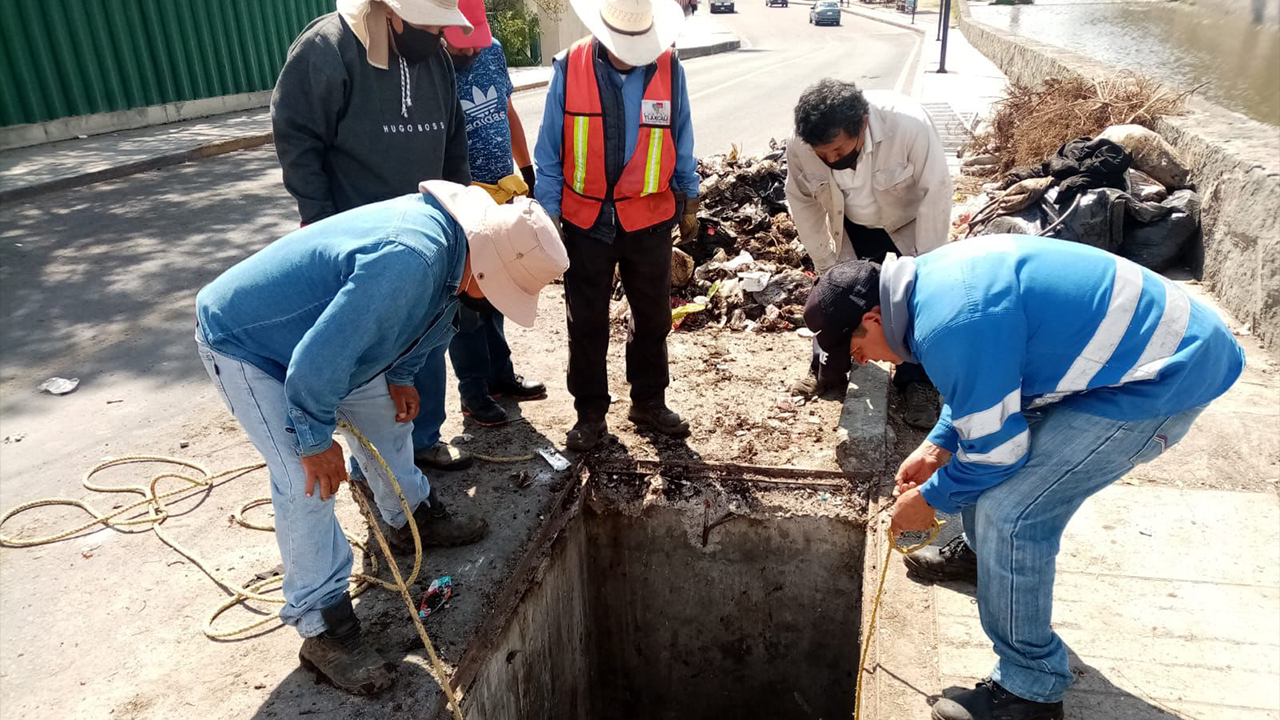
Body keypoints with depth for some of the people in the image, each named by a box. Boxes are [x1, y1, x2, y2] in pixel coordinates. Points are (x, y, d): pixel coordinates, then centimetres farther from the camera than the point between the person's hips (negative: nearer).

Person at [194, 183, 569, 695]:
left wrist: (400, 377, 12)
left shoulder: (452, 233, -9)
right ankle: (323, 629, 1)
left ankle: (412, 518, 41)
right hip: (243, 345, -9)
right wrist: (315, 441, -21)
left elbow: (428, 314, 11)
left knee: (384, 407, 18)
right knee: (307, 482, -13)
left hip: (304, 328, 9)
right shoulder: (408, 262, -39)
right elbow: (318, 359, -36)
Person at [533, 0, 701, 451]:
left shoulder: (668, 69, -6)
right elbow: (550, 151, -4)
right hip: (586, 221, -1)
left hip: (649, 216, 1)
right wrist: (549, 215, -4)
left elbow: (681, 142, 5)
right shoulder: (569, 69, -9)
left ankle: (649, 402, 31)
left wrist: (690, 203, 10)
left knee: (653, 316, 13)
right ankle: (590, 413, 24)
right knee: (586, 323, 9)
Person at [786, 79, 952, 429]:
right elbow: (802, 203, -14)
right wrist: (828, 264, -11)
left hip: (909, 224, -2)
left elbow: (936, 191, -27)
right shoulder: (798, 146, -31)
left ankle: (916, 382, 15)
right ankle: (827, 370, 25)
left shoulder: (909, 124, -39)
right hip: (852, 227, 2)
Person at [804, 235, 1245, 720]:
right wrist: (936, 447, 9)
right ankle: (981, 553, 44)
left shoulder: (951, 326, -29)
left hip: (1165, 376, -10)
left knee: (1010, 513, -14)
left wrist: (929, 500, -2)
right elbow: (981, 387, 17)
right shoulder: (928, 279, 2)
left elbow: (995, 450, -18)